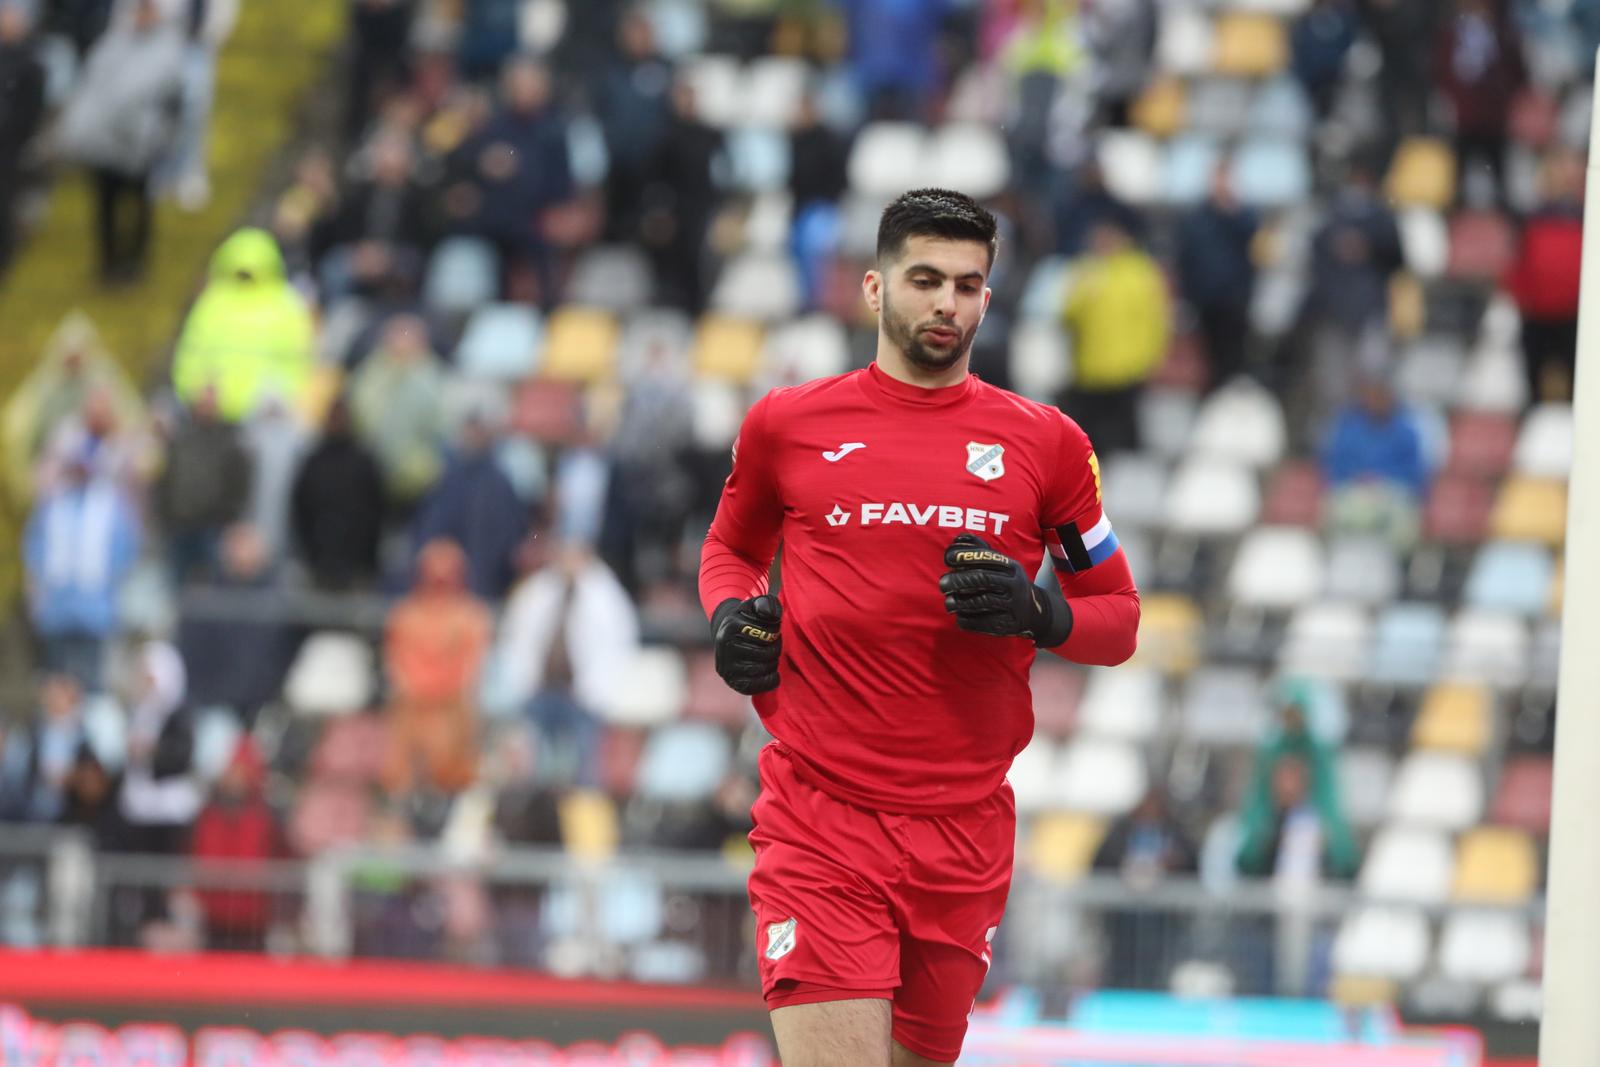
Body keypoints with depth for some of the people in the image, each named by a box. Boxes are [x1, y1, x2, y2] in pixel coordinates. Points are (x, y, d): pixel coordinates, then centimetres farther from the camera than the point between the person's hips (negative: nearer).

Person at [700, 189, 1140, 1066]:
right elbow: (730, 548, 22)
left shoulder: (1045, 443, 6)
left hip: (966, 827, 2)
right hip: (819, 821, -2)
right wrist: (733, 615, 0)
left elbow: (1119, 620, 11)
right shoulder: (788, 425, 4)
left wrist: (1037, 615, -10)